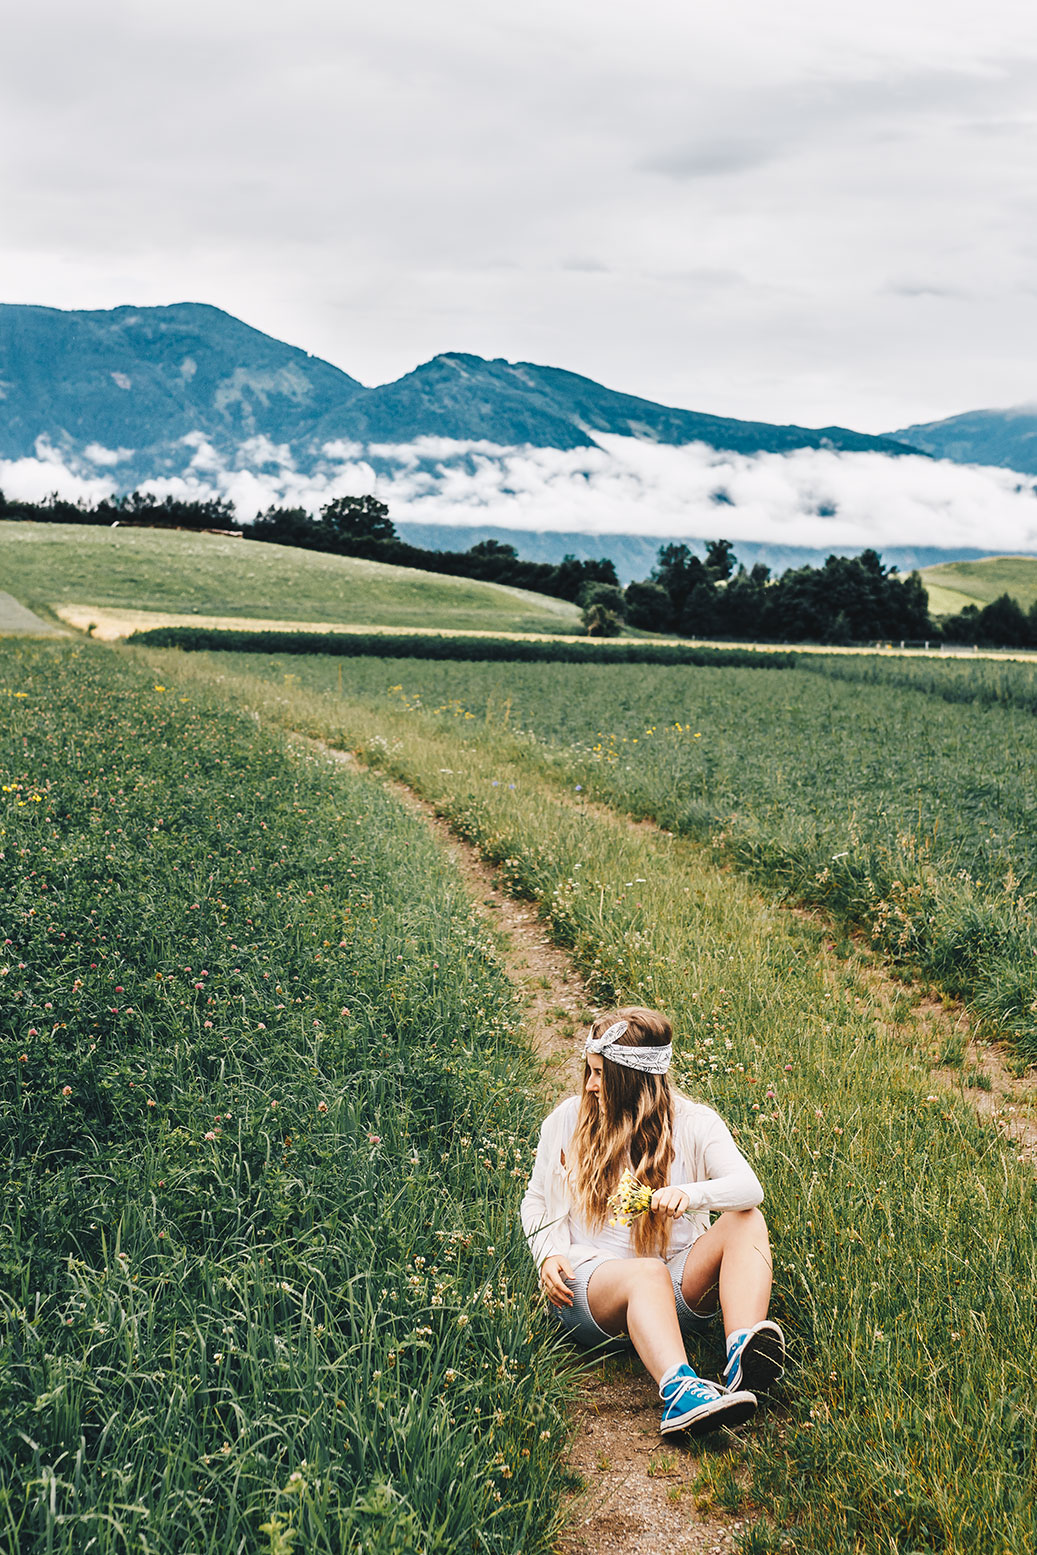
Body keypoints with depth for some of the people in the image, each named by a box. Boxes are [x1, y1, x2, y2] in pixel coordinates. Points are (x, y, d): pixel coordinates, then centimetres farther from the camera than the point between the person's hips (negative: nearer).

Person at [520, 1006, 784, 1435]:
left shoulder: (694, 1123, 3)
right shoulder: (567, 1121, 8)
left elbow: (749, 1188, -12)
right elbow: (537, 1200, 17)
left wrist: (690, 1194, -33)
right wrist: (549, 1255, -4)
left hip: (679, 1284, 2)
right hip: (591, 1281, -2)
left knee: (746, 1222, -23)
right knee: (648, 1272, -36)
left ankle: (743, 1358, -46)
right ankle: (677, 1390, -64)